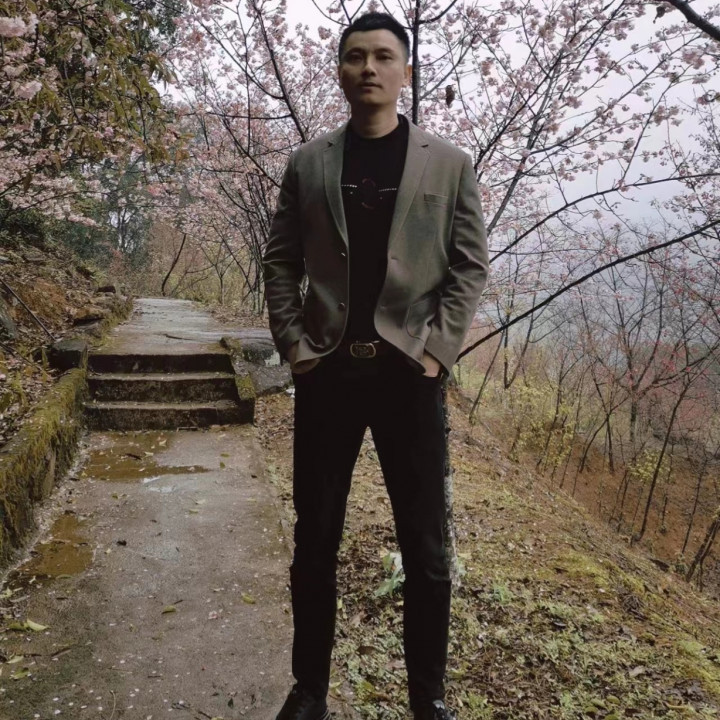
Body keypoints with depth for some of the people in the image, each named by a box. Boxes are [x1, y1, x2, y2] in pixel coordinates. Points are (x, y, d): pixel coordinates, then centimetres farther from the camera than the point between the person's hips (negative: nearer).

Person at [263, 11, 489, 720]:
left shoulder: (448, 163, 6)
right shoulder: (307, 163, 9)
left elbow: (469, 264, 3)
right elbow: (280, 261, 9)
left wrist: (437, 349, -8)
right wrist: (293, 344, -2)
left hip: (408, 372, -1)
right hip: (326, 371, 2)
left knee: (425, 548, 6)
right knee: (314, 542, 10)